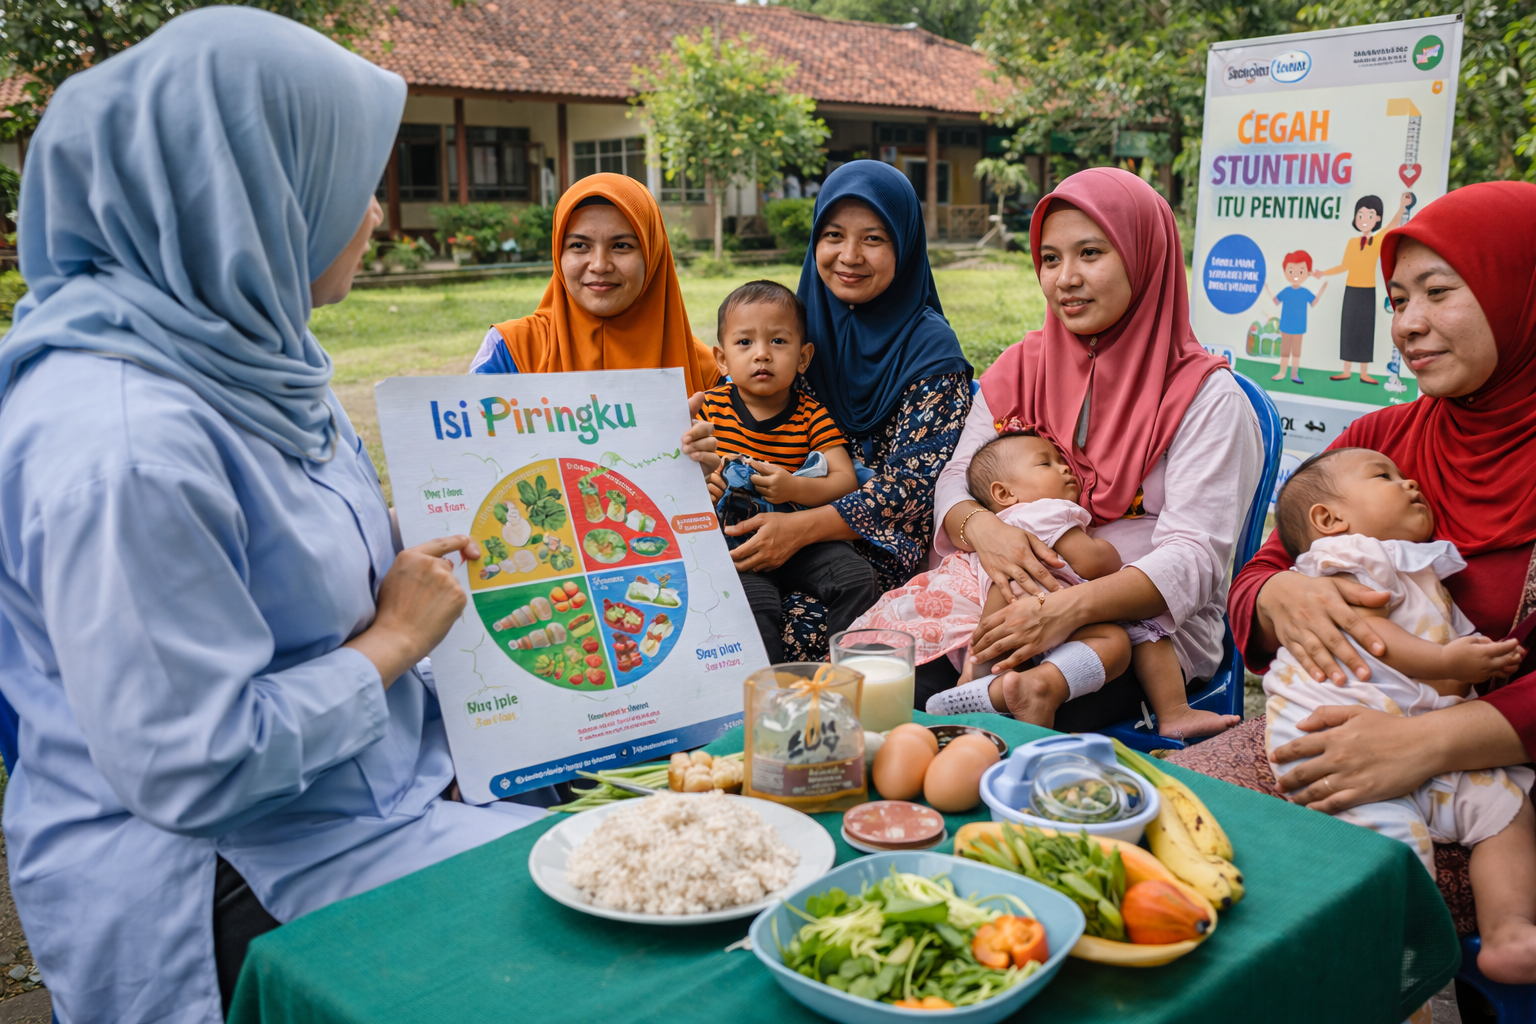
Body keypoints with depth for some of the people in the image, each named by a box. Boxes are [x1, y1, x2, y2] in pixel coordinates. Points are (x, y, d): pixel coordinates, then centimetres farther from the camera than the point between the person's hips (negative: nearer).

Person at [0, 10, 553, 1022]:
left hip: (379, 783, 9)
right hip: (235, 893, -9)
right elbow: (189, 770, -26)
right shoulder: (124, 443, -28)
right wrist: (393, 640, -16)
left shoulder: (240, 351, 4)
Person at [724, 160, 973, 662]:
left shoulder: (929, 347, -6)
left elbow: (915, 484, -13)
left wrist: (800, 527, -24)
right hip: (785, 522, 5)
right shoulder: (804, 323, 9)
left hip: (885, 546, -4)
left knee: (797, 626, -30)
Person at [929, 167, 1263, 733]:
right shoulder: (1022, 367, 10)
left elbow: (1194, 558, -14)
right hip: (1021, 610, 4)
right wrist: (979, 525, -17)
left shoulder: (1205, 396, -5)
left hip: (1151, 629, -4)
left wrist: (1072, 607, -31)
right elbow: (957, 478, 9)